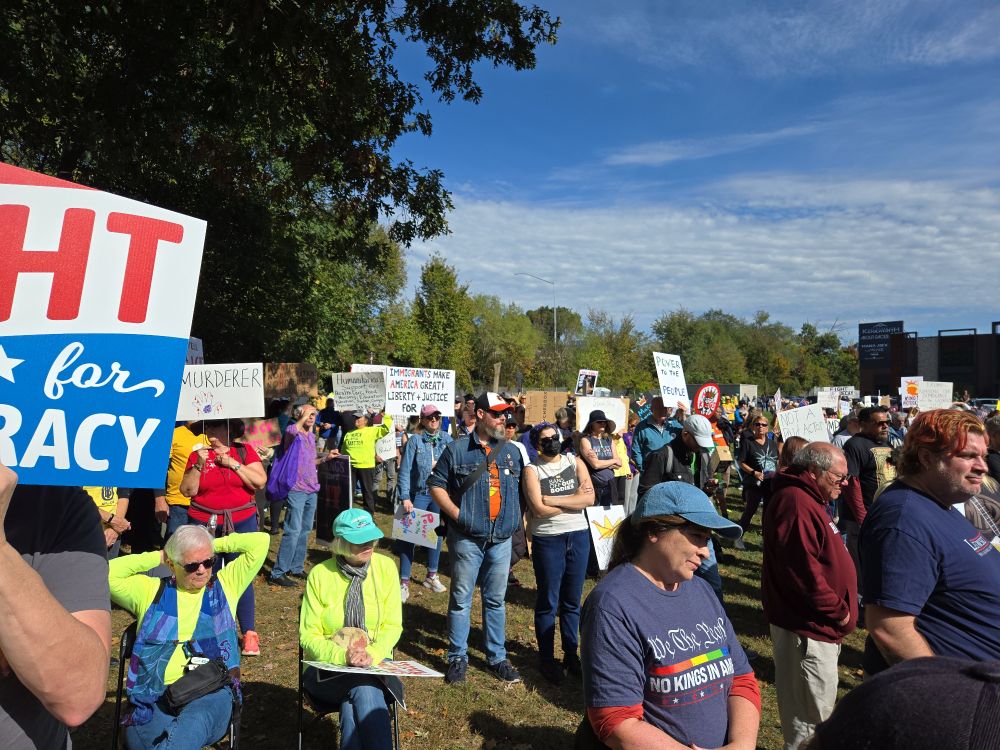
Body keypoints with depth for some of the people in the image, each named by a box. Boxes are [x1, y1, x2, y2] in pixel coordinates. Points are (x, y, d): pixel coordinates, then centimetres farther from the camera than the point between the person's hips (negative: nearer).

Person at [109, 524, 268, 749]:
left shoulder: (225, 585, 17)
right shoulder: (151, 590, 19)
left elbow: (260, 541, 11)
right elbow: (107, 574, 5)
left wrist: (214, 545, 17)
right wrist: (156, 557, 10)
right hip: (155, 693, 1)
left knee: (195, 724, -36)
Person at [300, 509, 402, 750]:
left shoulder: (385, 567, -4)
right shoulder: (320, 574, -7)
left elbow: (393, 626, -2)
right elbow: (309, 636, -5)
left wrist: (372, 655, -22)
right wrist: (342, 656, -23)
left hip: (376, 664, 1)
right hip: (328, 668, 0)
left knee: (354, 700, -32)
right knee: (363, 686, -32)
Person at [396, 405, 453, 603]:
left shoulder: (446, 439, 2)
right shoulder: (415, 440, -7)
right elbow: (405, 470, -9)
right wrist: (405, 497, -14)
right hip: (419, 494, -3)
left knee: (437, 534, 13)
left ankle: (432, 576, 30)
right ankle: (404, 583, 7)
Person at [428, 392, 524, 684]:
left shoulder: (512, 452, 9)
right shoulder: (457, 450, -3)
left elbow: (522, 490, 16)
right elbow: (436, 485, -2)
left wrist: (518, 522, 7)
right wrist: (457, 513, -10)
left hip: (502, 539, 4)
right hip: (467, 539, -3)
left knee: (496, 600, 14)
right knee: (461, 599, 7)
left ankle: (497, 657, 26)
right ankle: (458, 658, 21)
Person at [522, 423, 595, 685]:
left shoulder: (575, 463, 5)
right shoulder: (532, 470, -4)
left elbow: (589, 498, -8)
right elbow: (539, 509, -16)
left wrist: (553, 500, -14)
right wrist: (574, 499, -9)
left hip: (578, 536, 3)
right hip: (547, 540, -3)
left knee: (572, 602, 14)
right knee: (547, 603, 6)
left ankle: (571, 654, 29)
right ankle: (546, 659, 21)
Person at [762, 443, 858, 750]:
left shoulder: (806, 499, 13)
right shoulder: (796, 502, -23)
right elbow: (803, 571, -29)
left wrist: (838, 609, 13)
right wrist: (838, 611, -16)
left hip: (814, 624, 11)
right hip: (808, 630, -11)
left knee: (813, 708, 23)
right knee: (811, 717, 3)